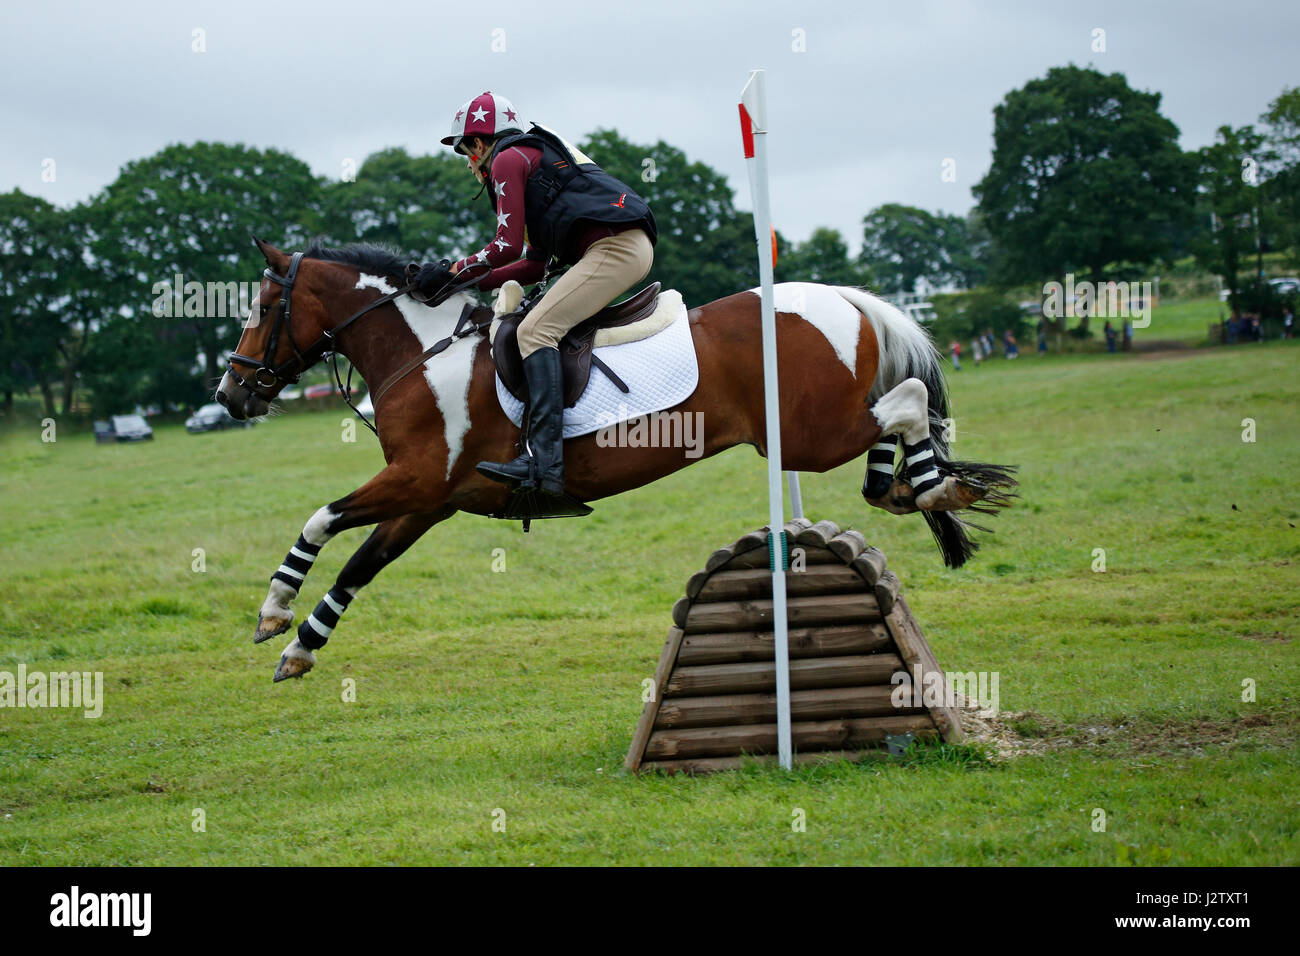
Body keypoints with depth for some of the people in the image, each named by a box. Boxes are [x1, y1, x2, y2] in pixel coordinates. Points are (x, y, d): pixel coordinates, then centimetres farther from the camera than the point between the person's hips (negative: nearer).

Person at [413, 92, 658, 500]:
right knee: (543, 324, 20)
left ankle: (544, 461, -32)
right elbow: (534, 266, 29)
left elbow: (508, 246, -6)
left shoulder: (508, 159, 3)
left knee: (535, 330, -18)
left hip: (613, 246, -10)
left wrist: (453, 271, 4)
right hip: (634, 248, 10)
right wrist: (471, 282, 26)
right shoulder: (539, 156, 33)